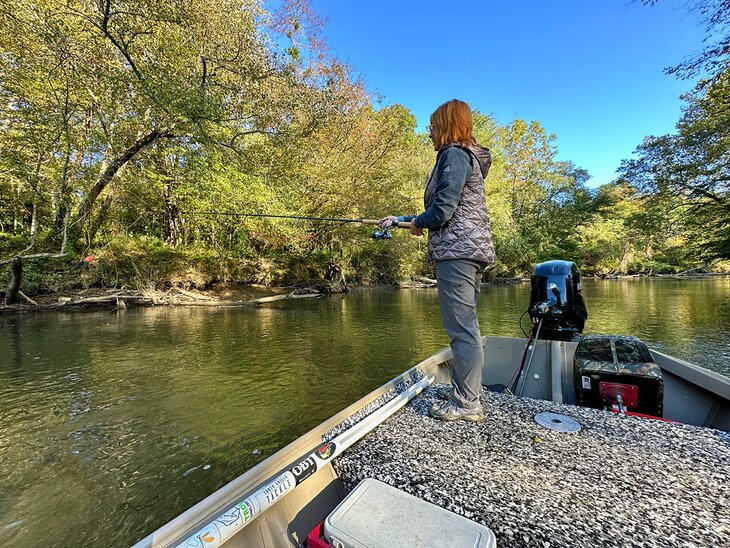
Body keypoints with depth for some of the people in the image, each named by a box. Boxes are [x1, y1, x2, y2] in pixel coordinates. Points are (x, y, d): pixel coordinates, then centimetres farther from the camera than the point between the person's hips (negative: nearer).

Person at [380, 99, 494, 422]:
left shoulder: (453, 155, -7)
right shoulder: (469, 158, 25)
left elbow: (443, 209, -18)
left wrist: (417, 223, 4)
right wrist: (399, 220, 23)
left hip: (458, 249, -11)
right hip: (471, 249, 11)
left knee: (461, 328, -7)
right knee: (464, 325, 14)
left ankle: (467, 404, 3)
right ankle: (463, 388, 27)